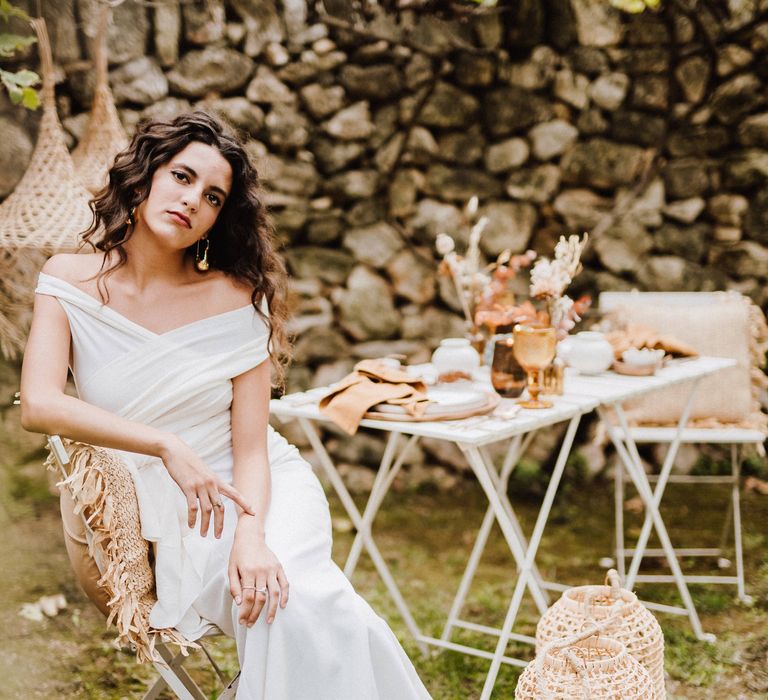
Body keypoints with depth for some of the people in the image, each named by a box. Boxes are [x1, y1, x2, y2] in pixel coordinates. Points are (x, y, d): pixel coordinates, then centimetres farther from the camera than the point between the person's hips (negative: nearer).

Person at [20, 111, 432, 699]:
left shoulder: (235, 299, -6)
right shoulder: (70, 281, -3)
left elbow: (252, 449, -8)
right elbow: (39, 406, -18)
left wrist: (251, 535, -28)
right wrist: (167, 446, -27)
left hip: (264, 492, 1)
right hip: (170, 515, -1)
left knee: (289, 591, -30)